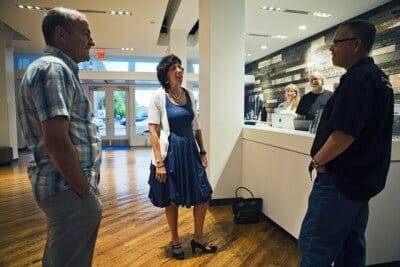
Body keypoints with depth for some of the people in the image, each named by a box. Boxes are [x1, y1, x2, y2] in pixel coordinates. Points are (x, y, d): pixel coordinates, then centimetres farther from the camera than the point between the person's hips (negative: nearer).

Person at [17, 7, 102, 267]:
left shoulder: (61, 70, 17)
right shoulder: (52, 68, -15)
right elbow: (56, 141, -25)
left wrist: (88, 181, 16)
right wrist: (86, 192, -16)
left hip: (66, 187, 10)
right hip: (70, 190, -10)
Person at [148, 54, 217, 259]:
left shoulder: (189, 95, 7)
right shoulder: (158, 96, -8)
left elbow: (196, 126, 12)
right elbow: (153, 131, -11)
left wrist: (202, 152, 10)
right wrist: (159, 162, -15)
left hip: (190, 150, 5)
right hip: (171, 152, -5)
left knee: (204, 195, 7)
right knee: (172, 200, 10)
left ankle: (198, 238, 28)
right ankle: (175, 241, 33)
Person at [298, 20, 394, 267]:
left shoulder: (357, 79, -18)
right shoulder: (379, 77, 14)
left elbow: (344, 134, -26)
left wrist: (318, 161, -9)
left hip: (340, 180, -10)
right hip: (363, 178, 10)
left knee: (314, 246, -1)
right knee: (351, 247, 19)